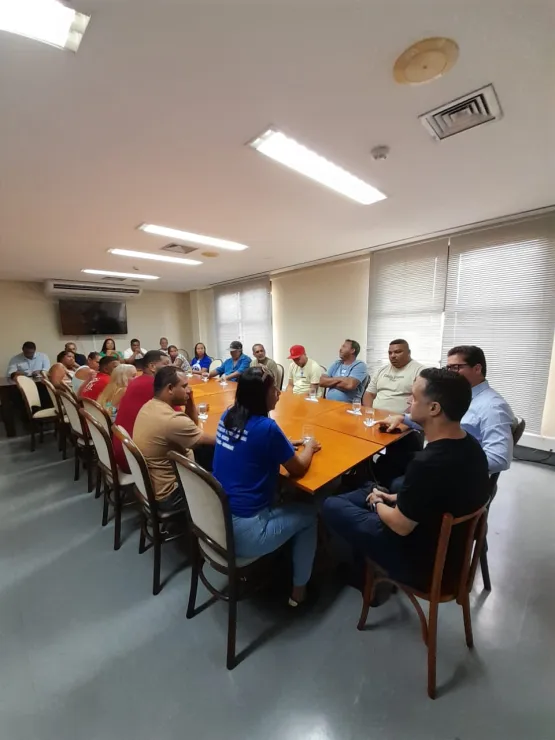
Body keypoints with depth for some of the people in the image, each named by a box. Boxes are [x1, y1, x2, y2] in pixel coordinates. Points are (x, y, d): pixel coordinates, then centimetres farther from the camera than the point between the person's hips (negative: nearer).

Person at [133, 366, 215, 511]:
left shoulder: (149, 406, -2)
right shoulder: (172, 420, -32)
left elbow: (192, 426, 7)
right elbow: (215, 440, -21)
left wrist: (190, 400, -7)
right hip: (166, 495, -8)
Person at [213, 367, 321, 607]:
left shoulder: (227, 417, -2)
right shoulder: (265, 427, -23)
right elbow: (298, 469, -9)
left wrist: (285, 445, 10)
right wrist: (309, 447, 9)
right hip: (243, 532, -7)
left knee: (277, 499, 29)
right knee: (308, 514, 14)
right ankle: (299, 589, 30)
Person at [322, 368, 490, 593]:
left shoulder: (427, 463, -38)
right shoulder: (471, 446, -9)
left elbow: (401, 526, -23)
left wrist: (377, 504, -4)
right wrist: (395, 498, 7)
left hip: (420, 562, -8)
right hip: (450, 546, 8)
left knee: (331, 506, 2)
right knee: (367, 492, 22)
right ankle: (363, 566, 35)